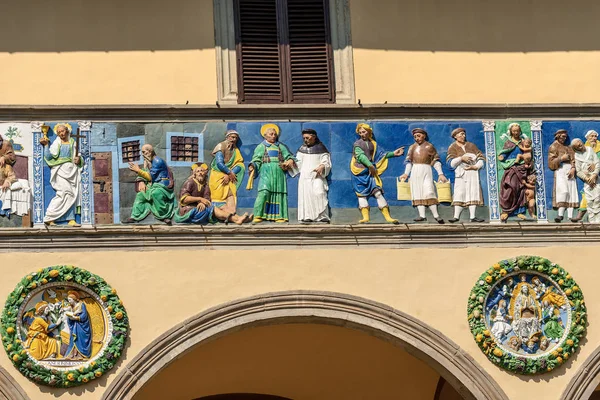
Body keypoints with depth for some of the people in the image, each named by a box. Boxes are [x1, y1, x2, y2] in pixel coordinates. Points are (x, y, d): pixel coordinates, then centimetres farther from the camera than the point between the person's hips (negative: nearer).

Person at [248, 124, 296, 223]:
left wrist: (290, 161, -7)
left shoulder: (281, 146, 20)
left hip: (279, 173, 3)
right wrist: (252, 167, -14)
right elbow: (256, 160, 6)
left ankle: (279, 216, 1)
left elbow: (289, 157, 16)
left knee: (279, 193, -2)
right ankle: (258, 216, -20)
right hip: (266, 172, -3)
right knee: (264, 192, -18)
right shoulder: (261, 147, 13)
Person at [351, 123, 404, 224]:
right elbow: (361, 156, -13)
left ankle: (387, 216, -14)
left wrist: (393, 153, 6)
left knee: (378, 192, -9)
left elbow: (381, 154, 17)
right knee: (361, 194, -5)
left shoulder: (373, 143, 15)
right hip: (360, 172, -2)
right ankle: (365, 217, -6)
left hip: (371, 171, 2)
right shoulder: (357, 144, 1)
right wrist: (370, 165, -25)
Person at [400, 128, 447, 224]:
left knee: (429, 192, -16)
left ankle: (436, 215, -17)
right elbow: (409, 161, 18)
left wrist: (440, 174, -3)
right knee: (418, 193, -4)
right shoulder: (412, 147, 16)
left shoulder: (429, 146, 6)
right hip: (415, 171, 4)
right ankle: (422, 215, -8)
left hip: (426, 170, -4)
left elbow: (436, 161, 4)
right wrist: (406, 174, 8)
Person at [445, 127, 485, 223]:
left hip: (473, 172, 3)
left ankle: (472, 216, -4)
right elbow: (451, 163, -6)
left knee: (473, 193, -3)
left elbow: (481, 158, 8)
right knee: (460, 193, -11)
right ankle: (456, 216, -13)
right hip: (461, 173, -3)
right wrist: (461, 158, -20)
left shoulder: (471, 146, 14)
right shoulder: (452, 148, 6)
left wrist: (475, 166, -10)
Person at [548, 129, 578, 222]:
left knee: (571, 192, -5)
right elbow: (551, 162, 1)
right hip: (560, 170, -5)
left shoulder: (568, 148, 24)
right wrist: (561, 158, -11)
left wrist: (573, 169, -7)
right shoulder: (553, 147, 12)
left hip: (570, 170, 5)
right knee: (563, 191, -22)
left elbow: (573, 160, 11)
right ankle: (560, 214, -28)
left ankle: (570, 215, -10)